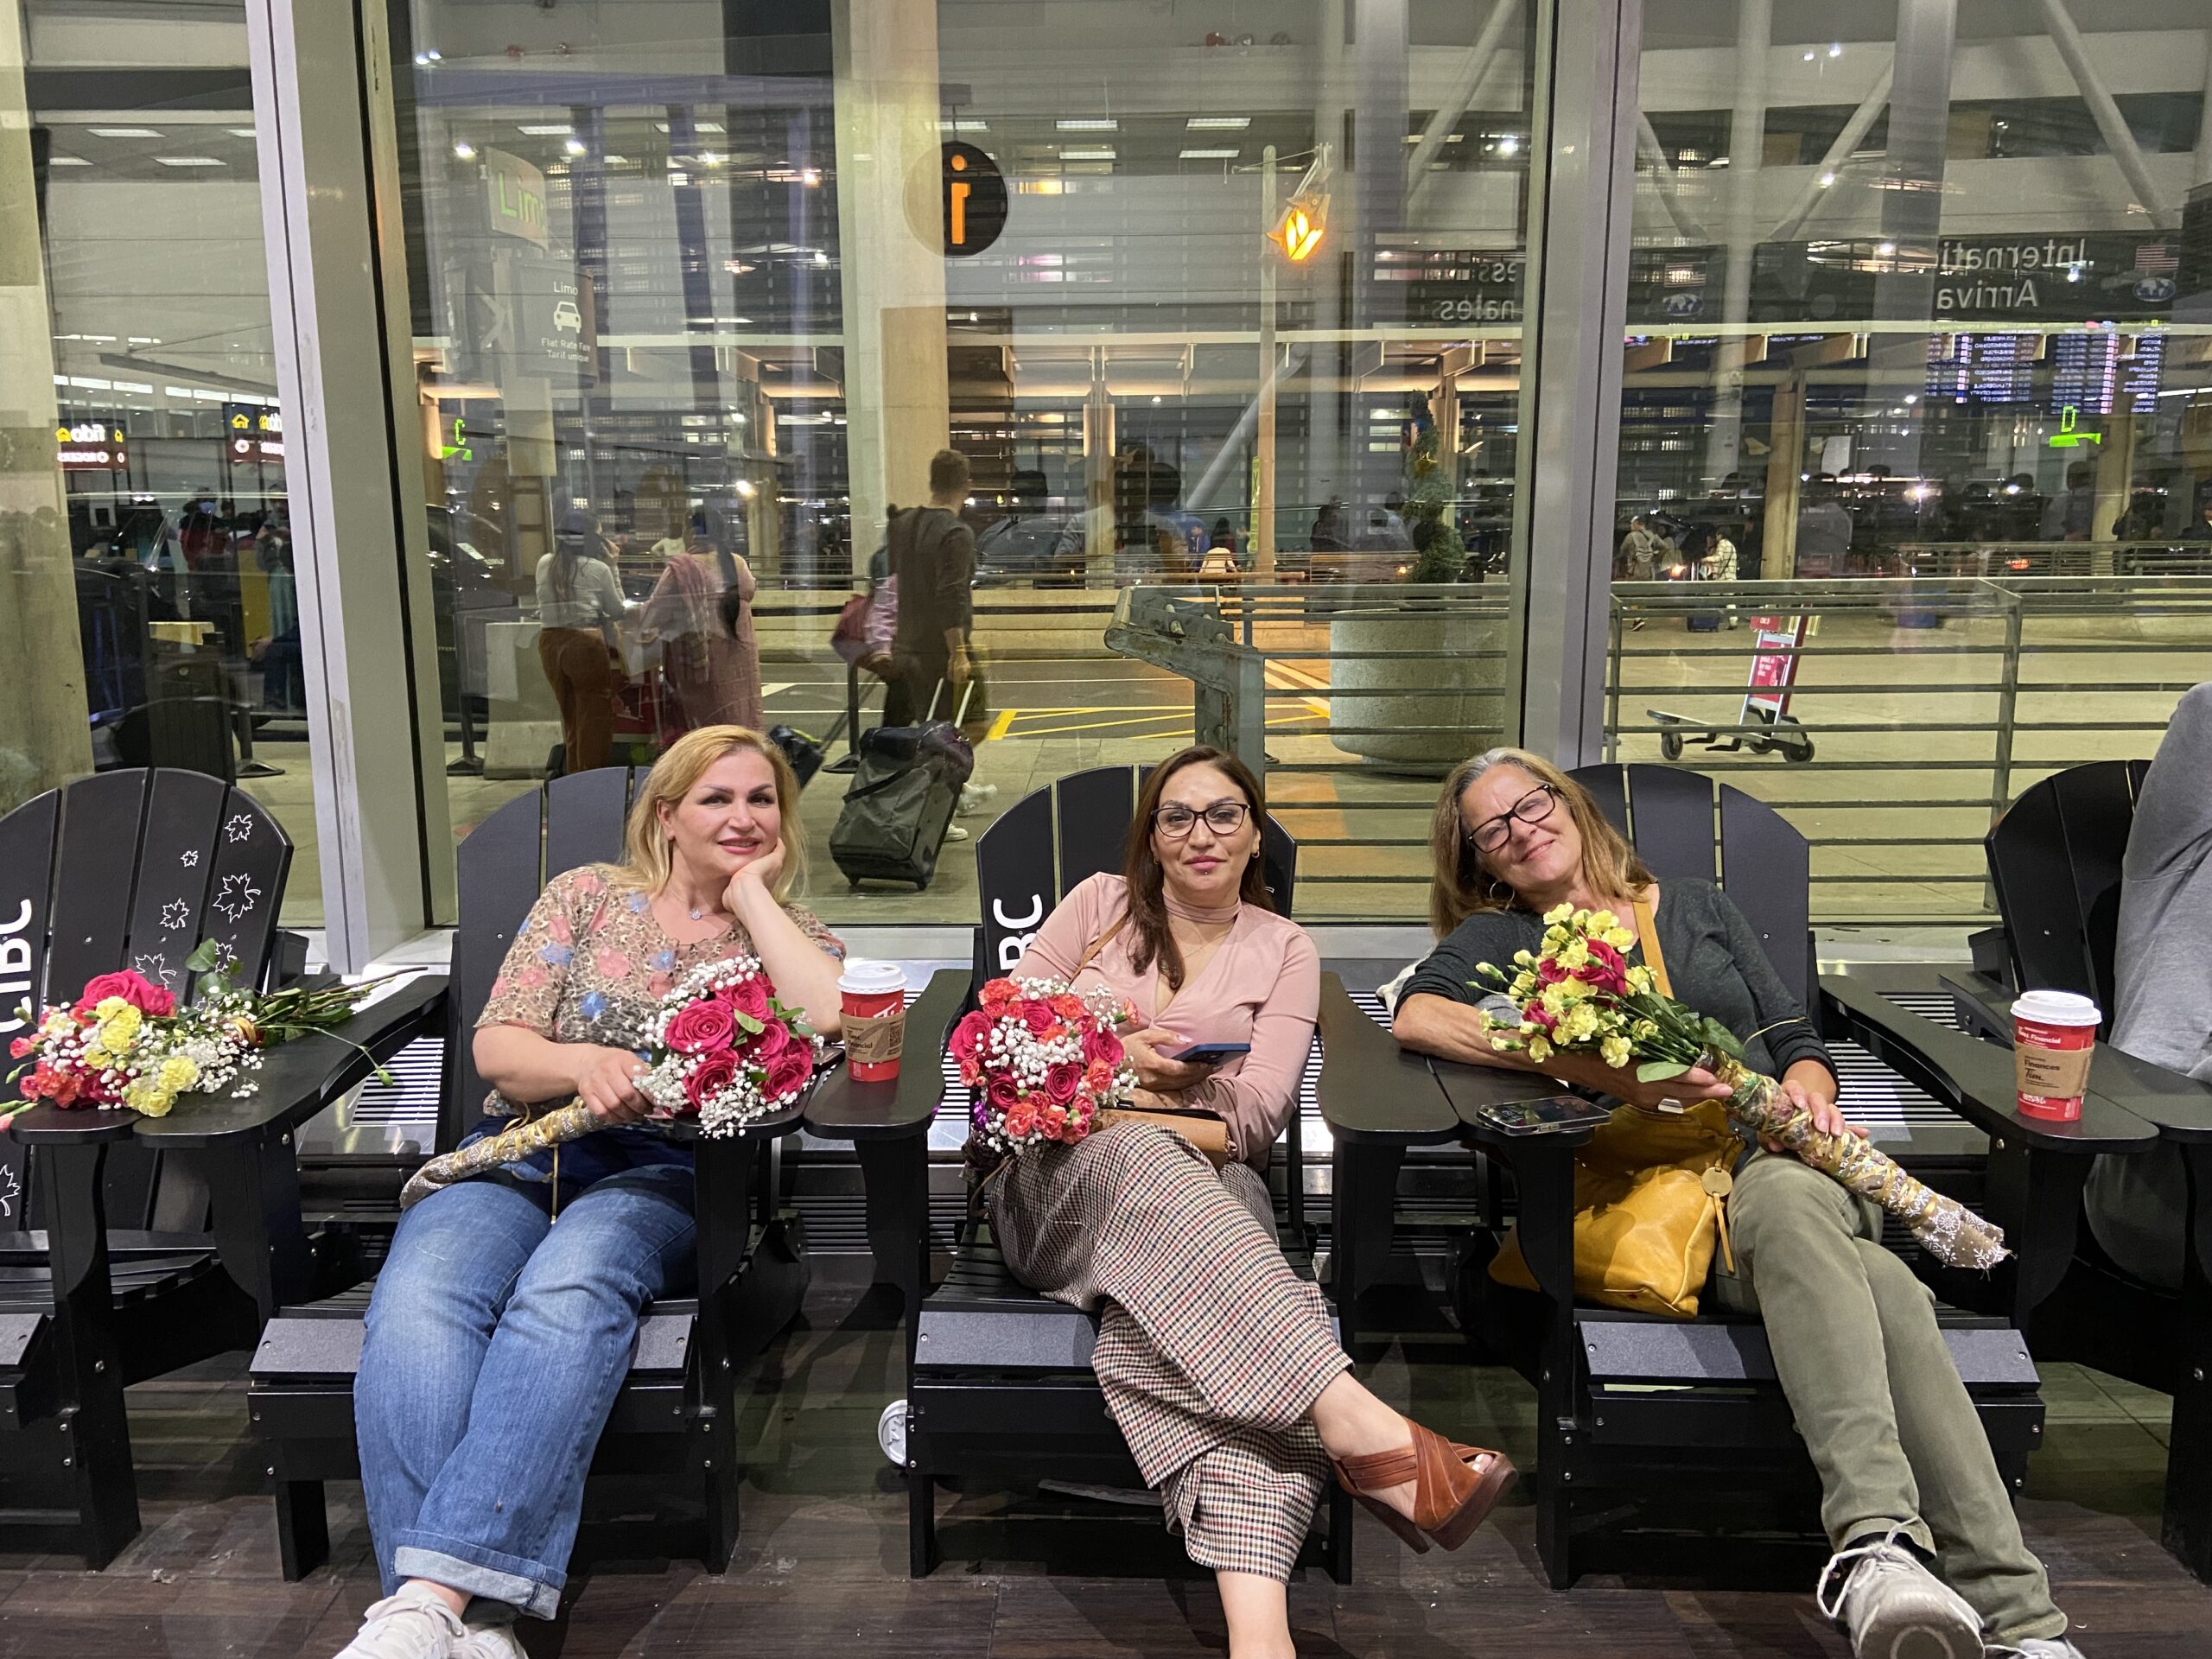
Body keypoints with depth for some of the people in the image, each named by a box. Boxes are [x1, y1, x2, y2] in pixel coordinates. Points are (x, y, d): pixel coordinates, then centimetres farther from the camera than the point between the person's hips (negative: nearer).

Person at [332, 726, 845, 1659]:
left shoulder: (792, 938, 14)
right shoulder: (588, 896, 16)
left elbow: (833, 1024, -10)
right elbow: (495, 1046, 9)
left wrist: (752, 893, 0)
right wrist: (583, 1062, -14)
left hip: (666, 1172, -1)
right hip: (525, 1151, 2)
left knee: (570, 1287, -37)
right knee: (416, 1302, -32)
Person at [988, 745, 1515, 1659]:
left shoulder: (1284, 948, 16)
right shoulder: (1100, 904, 18)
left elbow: (1258, 1114, 5)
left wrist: (1160, 1078, -12)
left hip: (1203, 1181, 1)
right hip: (1059, 1166, 0)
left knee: (1217, 1334, -38)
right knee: (1138, 1152, -41)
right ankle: (1359, 1422, -54)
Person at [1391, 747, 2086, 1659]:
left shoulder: (1695, 904, 25)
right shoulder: (1503, 938, 14)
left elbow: (1796, 1038, 21)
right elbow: (1415, 1017, -9)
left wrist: (1803, 1090, -5)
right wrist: (1616, 1077, -17)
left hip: (1792, 1163, 2)